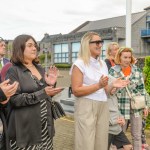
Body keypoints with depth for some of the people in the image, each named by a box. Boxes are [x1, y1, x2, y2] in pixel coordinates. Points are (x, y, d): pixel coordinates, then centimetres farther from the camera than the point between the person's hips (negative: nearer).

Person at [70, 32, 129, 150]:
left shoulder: (103, 64, 14)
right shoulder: (79, 64, -7)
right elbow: (76, 91, -14)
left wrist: (112, 86, -1)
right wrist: (98, 85, -19)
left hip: (103, 106, 6)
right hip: (86, 106, -6)